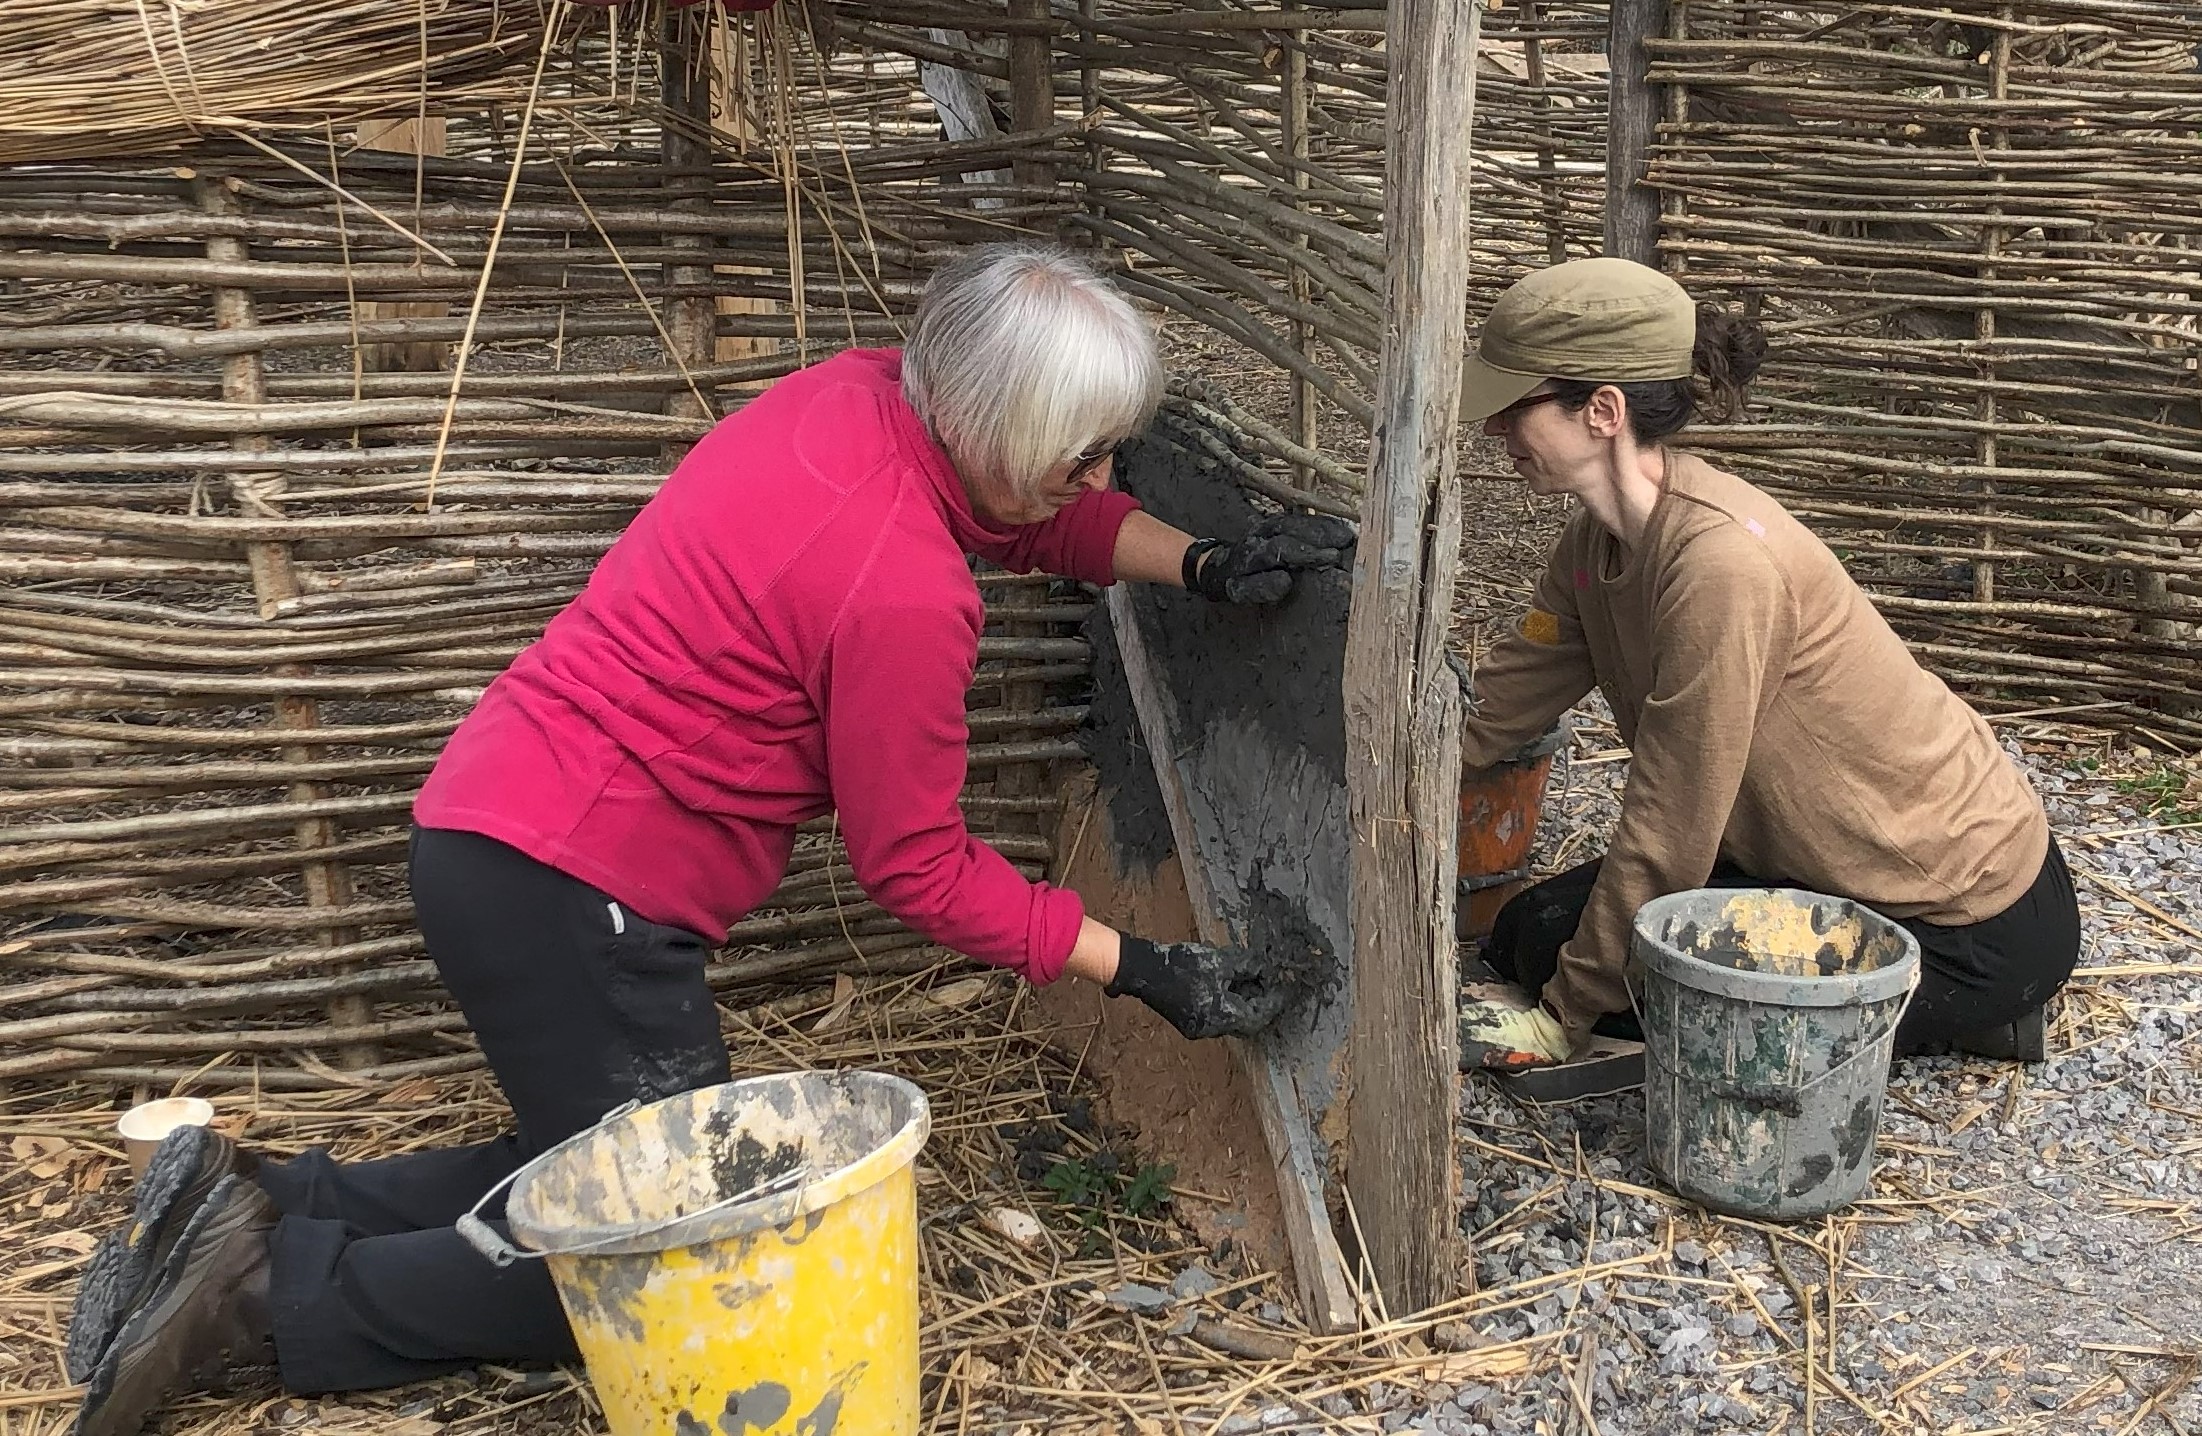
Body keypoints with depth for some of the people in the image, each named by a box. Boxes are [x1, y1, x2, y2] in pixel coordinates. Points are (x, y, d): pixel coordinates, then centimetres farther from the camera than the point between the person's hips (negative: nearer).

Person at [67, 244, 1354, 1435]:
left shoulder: (865, 393, 0)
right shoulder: (902, 591, -24)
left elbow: (1038, 515, 18)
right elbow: (918, 870, -14)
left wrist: (1206, 565, 3)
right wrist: (1144, 972, -7)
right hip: (572, 892, -10)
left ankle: (260, 1209, 18)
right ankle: (272, 1298, 4)